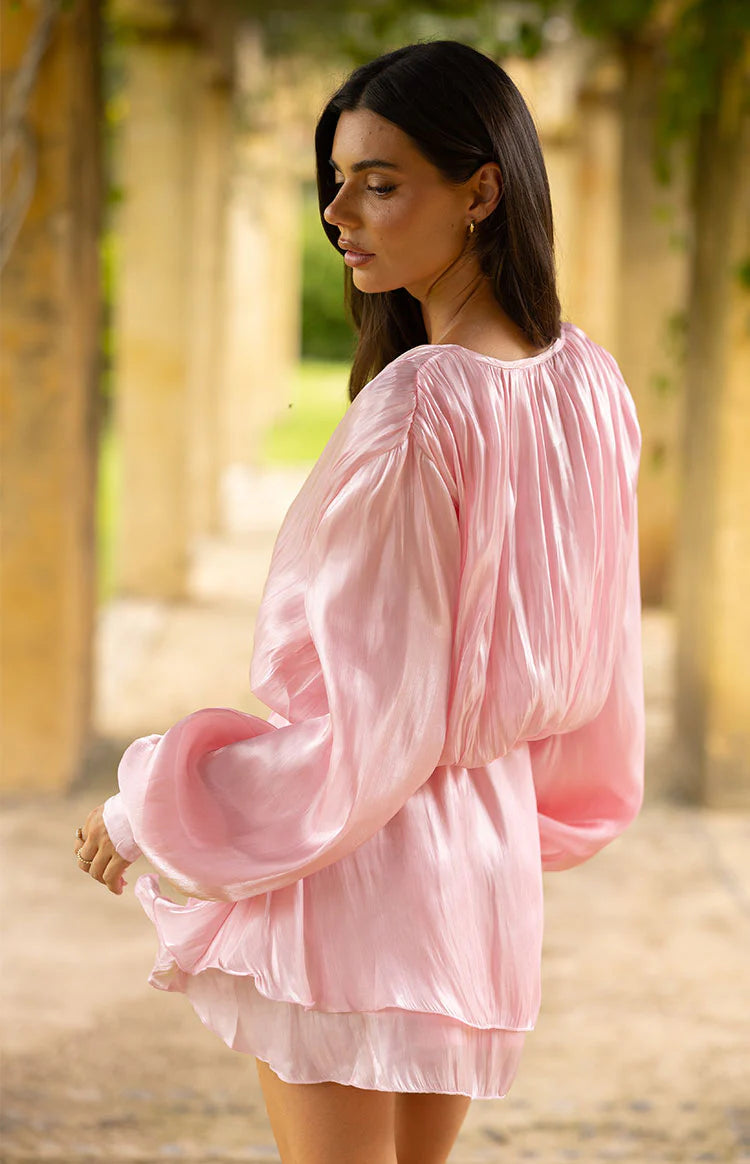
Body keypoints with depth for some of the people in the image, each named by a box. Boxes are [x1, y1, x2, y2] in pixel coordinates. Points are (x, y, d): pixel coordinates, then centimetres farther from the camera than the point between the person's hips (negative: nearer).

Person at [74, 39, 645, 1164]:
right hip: (490, 853, 8)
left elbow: (367, 717, -20)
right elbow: (592, 658, 12)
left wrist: (146, 811, -10)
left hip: (356, 870, -8)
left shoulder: (415, 413, -22)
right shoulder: (586, 382, 3)